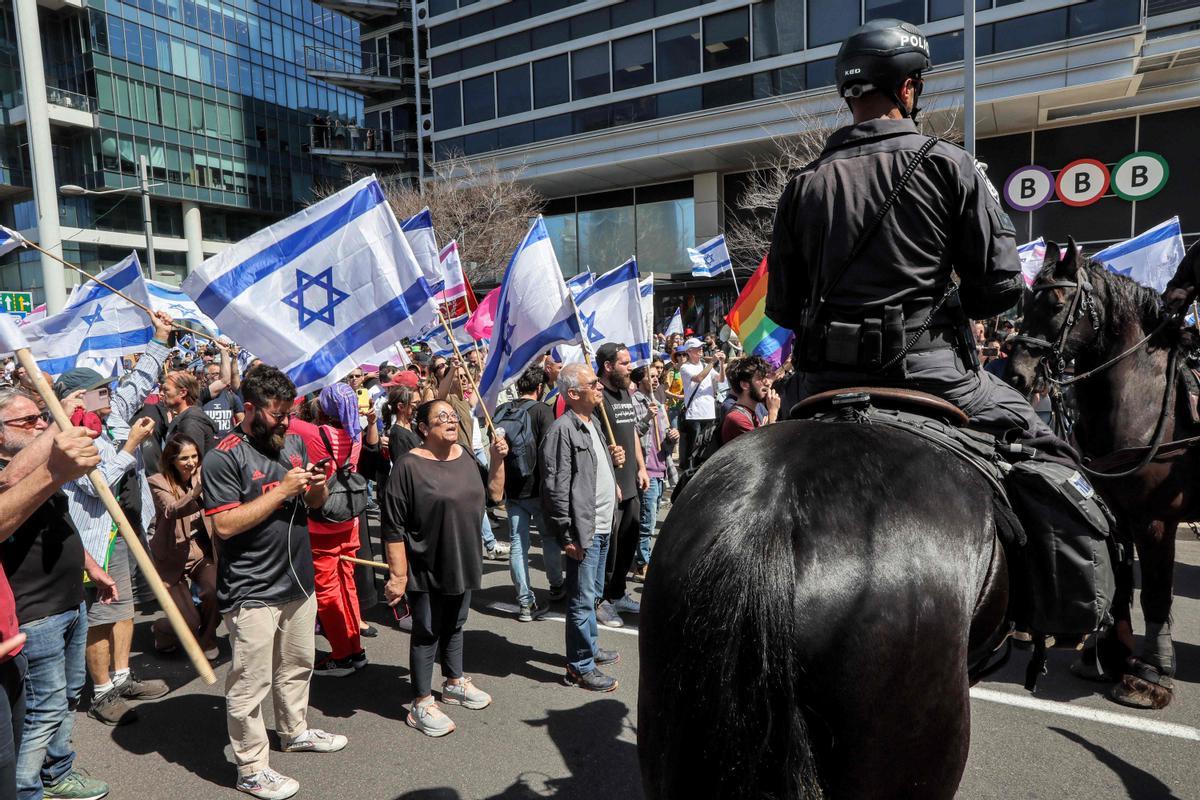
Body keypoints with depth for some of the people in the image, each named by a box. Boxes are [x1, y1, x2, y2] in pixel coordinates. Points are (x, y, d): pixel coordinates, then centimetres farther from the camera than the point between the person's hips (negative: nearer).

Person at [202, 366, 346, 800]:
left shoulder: (294, 442, 6)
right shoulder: (223, 458, -16)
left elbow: (316, 502, 14)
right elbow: (224, 525, -22)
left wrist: (318, 485, -9)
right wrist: (281, 490, -24)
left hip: (299, 581, 7)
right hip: (252, 592, -7)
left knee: (297, 666, 24)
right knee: (251, 683, 6)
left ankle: (294, 730, 44)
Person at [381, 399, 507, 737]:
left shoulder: (466, 457, 2)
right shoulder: (409, 465, -18)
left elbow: (493, 496, 10)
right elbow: (393, 528, -17)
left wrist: (498, 461, -4)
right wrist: (398, 575, -18)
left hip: (463, 563, 6)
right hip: (426, 569, -6)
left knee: (454, 626, 21)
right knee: (427, 633, 8)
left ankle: (454, 683, 41)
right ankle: (421, 704, 23)